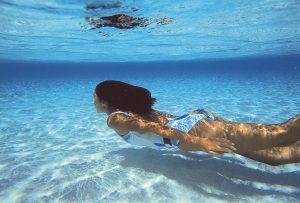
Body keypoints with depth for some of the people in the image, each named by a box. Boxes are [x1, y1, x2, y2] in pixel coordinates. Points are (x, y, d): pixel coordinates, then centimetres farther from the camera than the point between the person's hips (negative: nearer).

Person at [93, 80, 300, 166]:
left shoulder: (115, 119, 0)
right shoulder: (132, 108, 24)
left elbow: (149, 127, -17)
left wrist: (197, 142, -26)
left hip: (192, 129, -8)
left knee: (276, 135, -7)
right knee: (274, 154, 5)